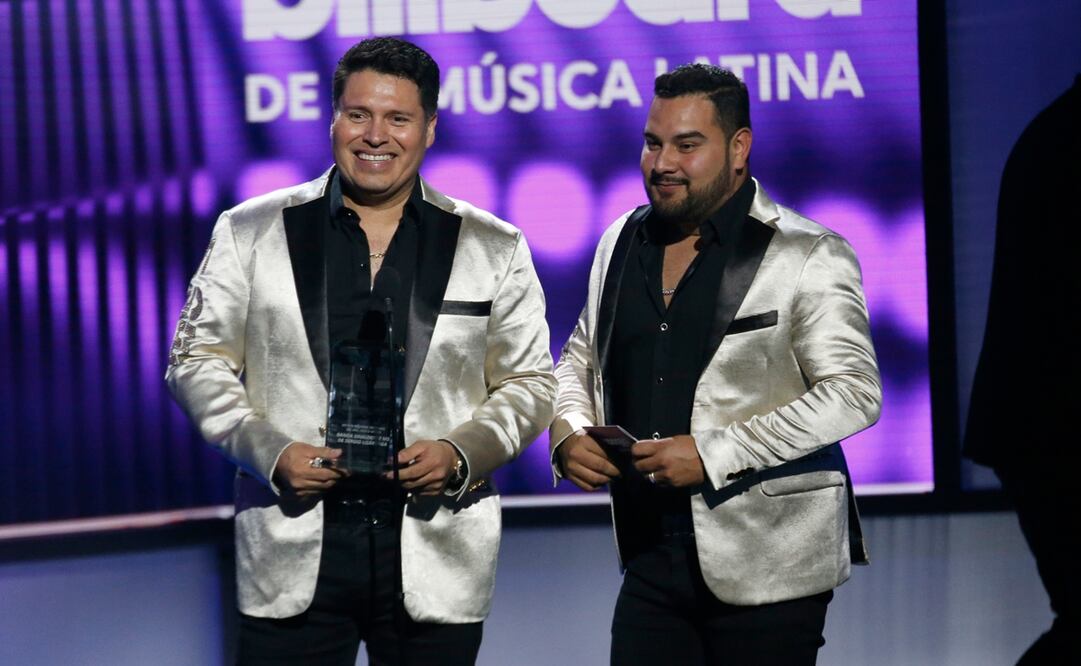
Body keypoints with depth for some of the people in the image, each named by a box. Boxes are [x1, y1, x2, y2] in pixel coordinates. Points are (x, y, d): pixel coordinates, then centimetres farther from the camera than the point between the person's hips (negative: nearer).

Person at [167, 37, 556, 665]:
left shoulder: (495, 249, 7)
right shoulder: (250, 232, 6)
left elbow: (529, 383, 9)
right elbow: (198, 361, 7)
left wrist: (460, 452, -9)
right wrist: (269, 451, -8)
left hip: (437, 555, 1)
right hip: (293, 543, 0)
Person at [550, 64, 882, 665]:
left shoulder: (808, 255, -7)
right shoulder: (623, 240, 12)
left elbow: (853, 394, -14)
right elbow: (580, 358, 24)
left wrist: (712, 454, -20)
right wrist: (570, 434, 1)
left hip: (768, 565, -5)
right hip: (652, 559, 5)